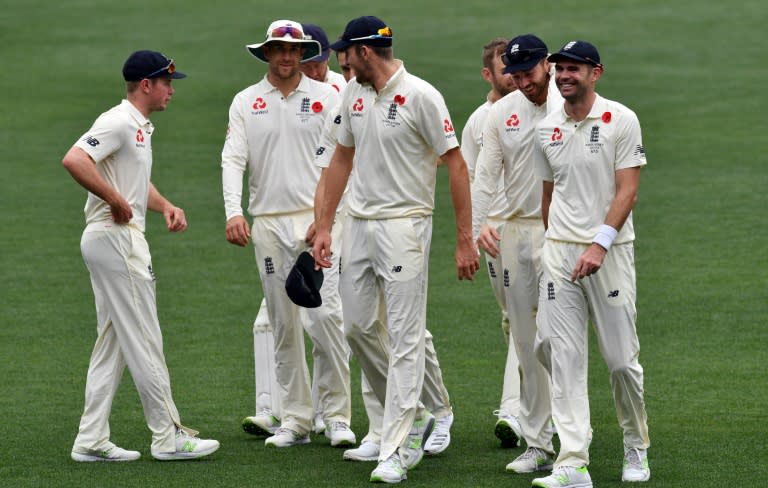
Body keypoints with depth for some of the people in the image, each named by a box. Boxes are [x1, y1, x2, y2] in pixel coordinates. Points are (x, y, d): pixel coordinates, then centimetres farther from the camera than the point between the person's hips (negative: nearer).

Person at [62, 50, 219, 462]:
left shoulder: (140, 127, 17)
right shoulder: (118, 122, -15)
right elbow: (74, 160, -29)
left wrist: (165, 206, 11)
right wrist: (117, 202, -22)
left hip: (124, 237, 11)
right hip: (116, 238, -11)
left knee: (112, 342, 11)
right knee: (143, 339, -5)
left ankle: (92, 440, 11)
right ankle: (168, 436, 0)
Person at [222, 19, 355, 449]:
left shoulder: (326, 97, 5)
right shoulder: (246, 103, 9)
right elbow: (233, 159, 0)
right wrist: (234, 212, -15)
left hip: (317, 219, -2)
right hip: (268, 223, 2)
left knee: (326, 314, -12)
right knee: (284, 324, 5)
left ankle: (338, 416, -6)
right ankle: (295, 420, 10)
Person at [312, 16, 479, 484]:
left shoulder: (420, 96, -14)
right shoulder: (354, 94, 8)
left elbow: (456, 164, -12)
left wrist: (465, 240, -14)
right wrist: (324, 227, 15)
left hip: (404, 226, -8)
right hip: (359, 225, 8)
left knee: (405, 338, -6)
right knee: (359, 327, 12)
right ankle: (413, 417, 30)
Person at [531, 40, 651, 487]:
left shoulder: (621, 121, -6)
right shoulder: (547, 129, 9)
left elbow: (628, 190, -11)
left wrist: (599, 244, -21)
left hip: (610, 252, -4)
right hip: (560, 252, 4)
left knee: (621, 358, 1)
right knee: (564, 358, -4)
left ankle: (636, 447, 24)